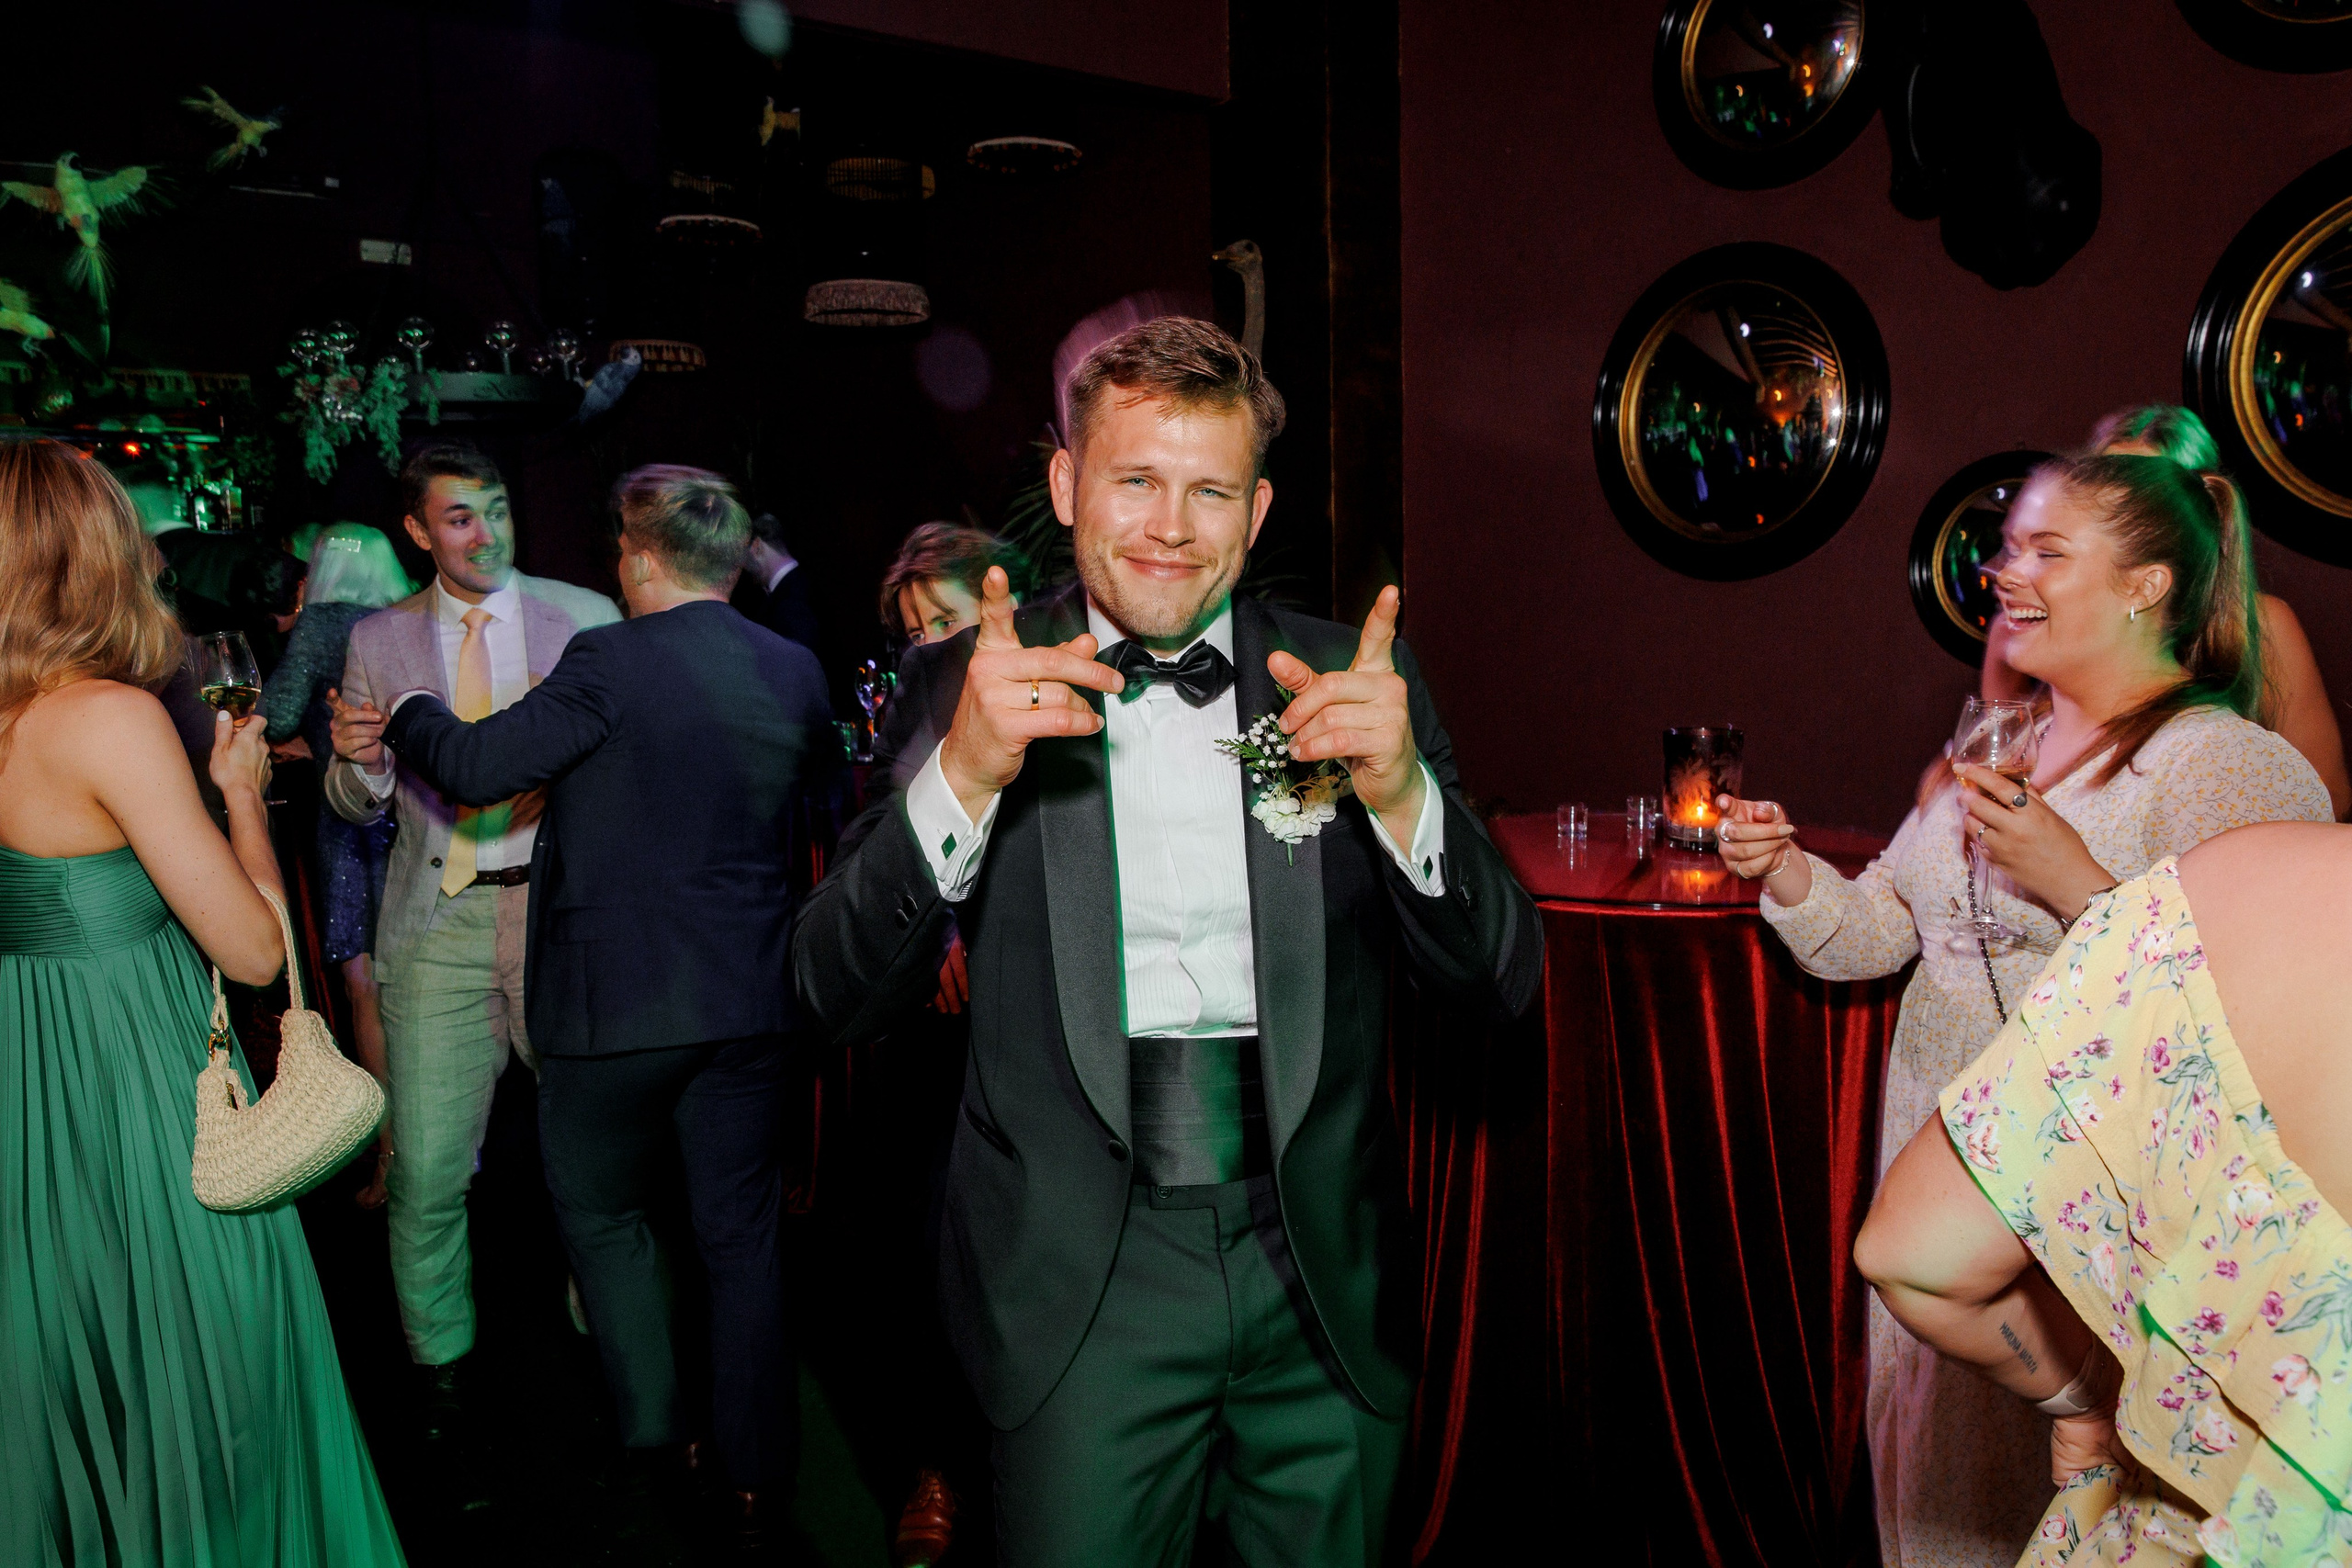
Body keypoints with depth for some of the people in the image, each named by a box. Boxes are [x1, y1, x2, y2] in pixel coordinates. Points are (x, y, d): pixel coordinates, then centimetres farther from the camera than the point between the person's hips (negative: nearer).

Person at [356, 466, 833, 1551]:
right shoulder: (795, 671, 2)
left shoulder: (611, 662, -14)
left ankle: (653, 1424, 24)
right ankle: (758, 1480, 23)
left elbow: (474, 766, -10)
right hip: (747, 1001, 5)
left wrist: (407, 715, 10)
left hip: (617, 1002, -5)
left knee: (600, 1210, 20)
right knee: (743, 1238, 14)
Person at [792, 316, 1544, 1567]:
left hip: (1324, 1275, 2)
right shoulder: (963, 687, -3)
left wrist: (1402, 790, -20)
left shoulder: (1350, 681, 0)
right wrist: (961, 776, -23)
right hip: (1080, 1284, -1)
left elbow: (1498, 980, -2)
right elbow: (838, 1000, -8)